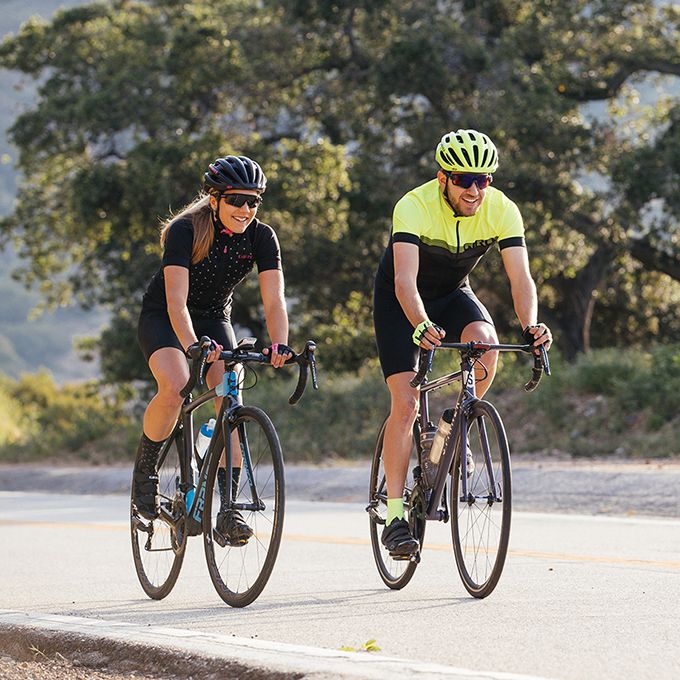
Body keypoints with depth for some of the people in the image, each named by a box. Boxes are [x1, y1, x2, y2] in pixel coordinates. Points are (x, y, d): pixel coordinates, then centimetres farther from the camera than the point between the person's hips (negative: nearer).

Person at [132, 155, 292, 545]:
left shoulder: (261, 237, -15)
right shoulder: (185, 230, -26)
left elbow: (274, 299, -22)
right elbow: (176, 299, -35)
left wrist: (279, 344, -41)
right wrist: (192, 345, -51)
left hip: (215, 320, 4)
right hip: (163, 318, -4)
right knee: (175, 388, -31)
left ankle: (229, 509, -12)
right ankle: (145, 470, -8)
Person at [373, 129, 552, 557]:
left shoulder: (502, 211, -22)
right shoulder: (414, 207, -32)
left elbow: (520, 277, -29)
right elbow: (405, 280, -41)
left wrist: (530, 325, -48)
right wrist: (421, 325, -60)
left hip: (453, 293, 3)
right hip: (401, 301, -3)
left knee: (485, 342, -31)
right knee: (405, 403, -15)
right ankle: (395, 515, -8)